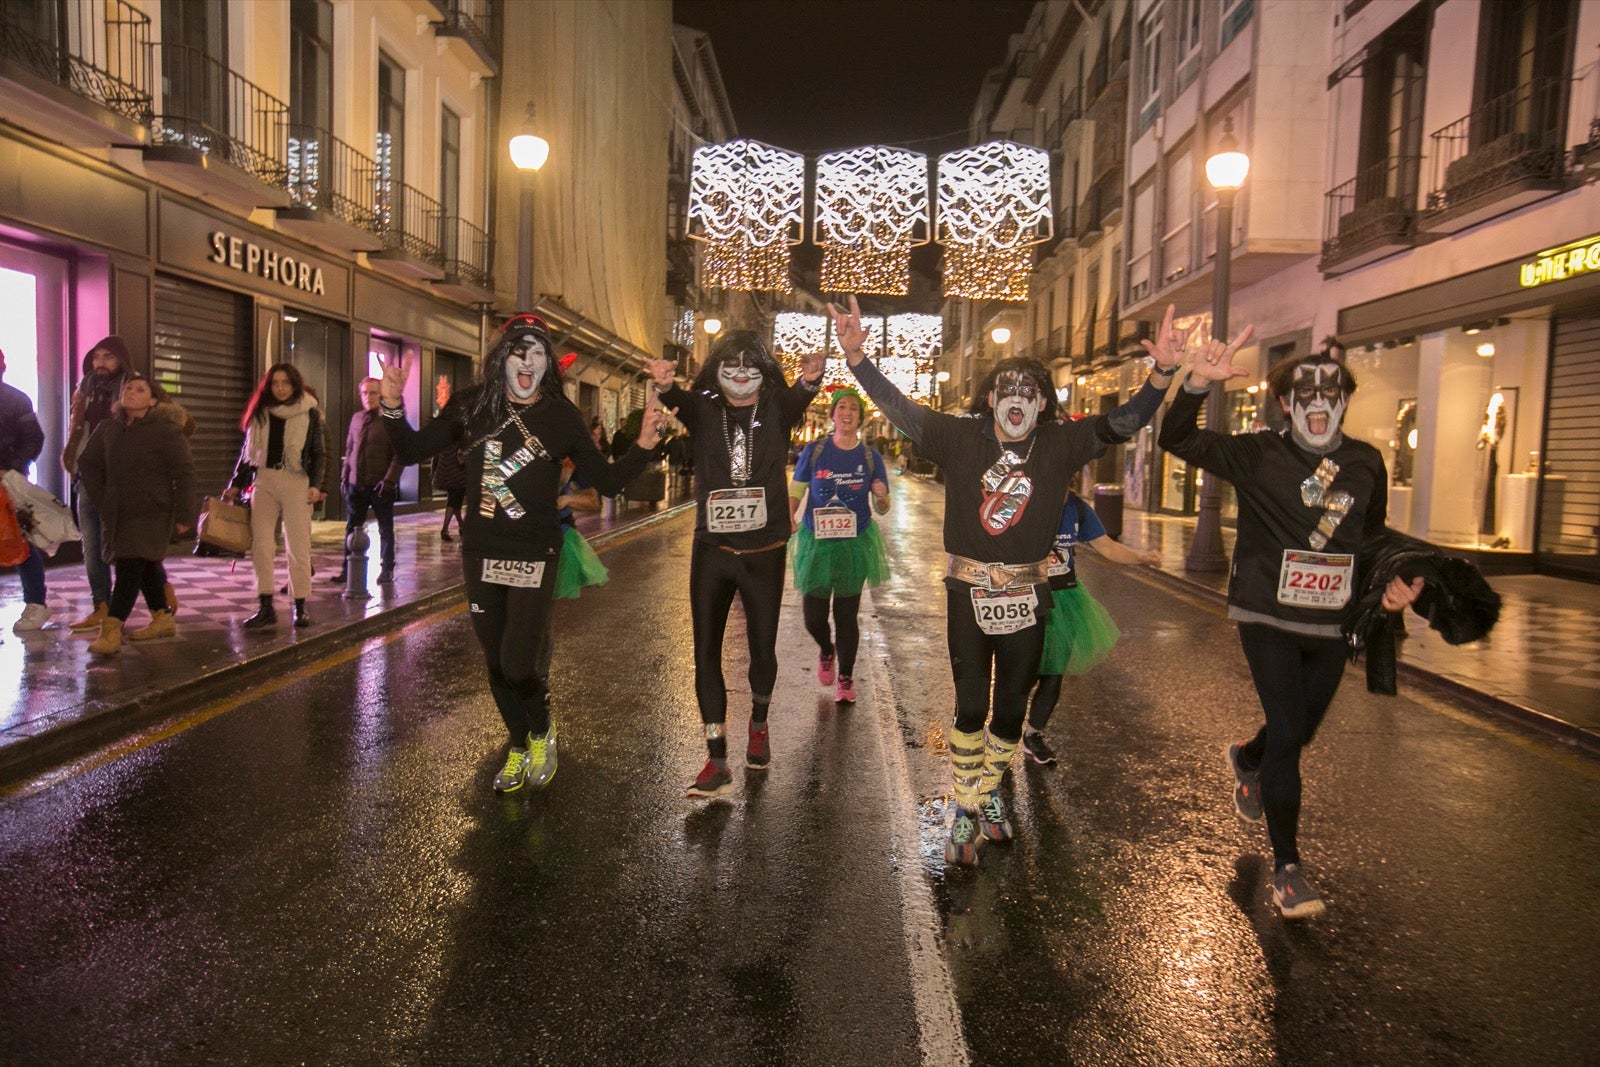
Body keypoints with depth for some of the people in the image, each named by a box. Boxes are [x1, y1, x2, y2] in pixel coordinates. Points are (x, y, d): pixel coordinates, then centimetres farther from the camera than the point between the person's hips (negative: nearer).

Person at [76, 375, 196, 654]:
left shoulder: (166, 430, -9)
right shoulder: (108, 429, 6)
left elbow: (184, 472, -11)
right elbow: (87, 462, 17)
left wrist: (185, 514, -15)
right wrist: (101, 499, 9)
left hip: (152, 513, -6)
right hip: (119, 513, 6)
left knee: (131, 567, -15)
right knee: (146, 567, 16)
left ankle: (111, 631, -19)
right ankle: (162, 619, 30)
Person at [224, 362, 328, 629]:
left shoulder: (310, 414, 2)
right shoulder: (260, 414, 11)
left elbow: (319, 453, 3)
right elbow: (247, 452, 16)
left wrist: (315, 485, -9)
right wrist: (235, 484, 12)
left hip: (297, 482, -3)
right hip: (264, 481, 3)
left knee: (298, 546, -1)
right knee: (261, 544, -1)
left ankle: (300, 607, 7)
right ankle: (266, 607, 3)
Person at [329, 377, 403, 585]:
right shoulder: (356, 418, 11)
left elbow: (399, 454, -12)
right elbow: (349, 449, 17)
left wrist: (389, 480, -19)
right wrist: (344, 476, 9)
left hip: (380, 486, -5)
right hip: (356, 484, 5)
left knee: (385, 529, 7)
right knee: (352, 528, 8)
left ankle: (387, 570, 16)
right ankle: (347, 569, 15)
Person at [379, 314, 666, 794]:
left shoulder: (560, 416, -6)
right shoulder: (472, 405, -1)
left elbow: (606, 481, -2)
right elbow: (413, 451, 3)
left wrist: (643, 446, -16)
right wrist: (392, 407, -13)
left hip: (533, 555, -3)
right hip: (481, 552, 3)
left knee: (519, 665, -11)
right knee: (496, 663, 15)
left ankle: (542, 734, 21)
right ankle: (518, 748, 37)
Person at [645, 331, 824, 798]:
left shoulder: (776, 409, -2)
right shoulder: (704, 410, 0)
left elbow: (797, 397, -24)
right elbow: (679, 401, -22)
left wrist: (809, 381, -47)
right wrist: (664, 386, -46)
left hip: (764, 552, 0)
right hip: (712, 549, 1)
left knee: (762, 648, 10)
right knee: (706, 651, 0)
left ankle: (759, 725, 38)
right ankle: (717, 760, 8)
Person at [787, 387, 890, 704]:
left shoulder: (871, 457, -2)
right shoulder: (814, 452, -4)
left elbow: (881, 508, 3)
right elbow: (795, 491, 2)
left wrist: (881, 497, -20)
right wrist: (788, 518, -18)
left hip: (854, 544, 0)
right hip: (817, 544, 0)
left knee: (846, 615, 8)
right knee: (813, 615, 5)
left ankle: (846, 678, 27)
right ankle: (826, 651, 40)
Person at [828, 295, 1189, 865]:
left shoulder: (1060, 445, -2)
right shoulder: (959, 437, -5)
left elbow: (1122, 422, -8)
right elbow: (898, 407, -6)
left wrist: (1162, 373, -23)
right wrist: (855, 355, -17)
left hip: (1027, 595, 2)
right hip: (968, 591, -2)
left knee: (1012, 706, 13)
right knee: (970, 706, 1)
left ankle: (989, 791, 36)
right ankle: (965, 809, 18)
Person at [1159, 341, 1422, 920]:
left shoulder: (1366, 464, 4)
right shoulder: (1259, 455, -8)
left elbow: (1372, 533, 19)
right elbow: (1178, 439, -17)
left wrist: (1391, 580, 2)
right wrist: (1198, 382, -33)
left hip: (1331, 624, 5)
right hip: (1268, 618, -5)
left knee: (1301, 732, 18)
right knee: (1287, 732, -10)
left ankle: (1246, 759, 54)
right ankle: (1286, 867, 4)